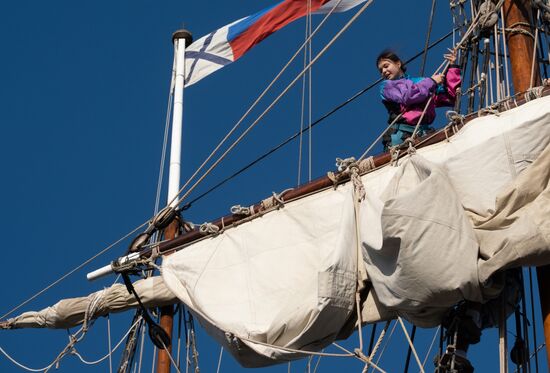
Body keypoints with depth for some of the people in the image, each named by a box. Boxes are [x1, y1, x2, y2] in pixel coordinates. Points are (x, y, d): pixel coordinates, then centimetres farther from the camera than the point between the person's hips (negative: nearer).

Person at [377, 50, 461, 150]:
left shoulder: (421, 81, 25)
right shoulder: (386, 86, 19)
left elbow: (450, 98, 20)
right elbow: (406, 97, -2)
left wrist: (453, 68, 17)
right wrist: (432, 82, 7)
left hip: (424, 133, 2)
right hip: (401, 133, -1)